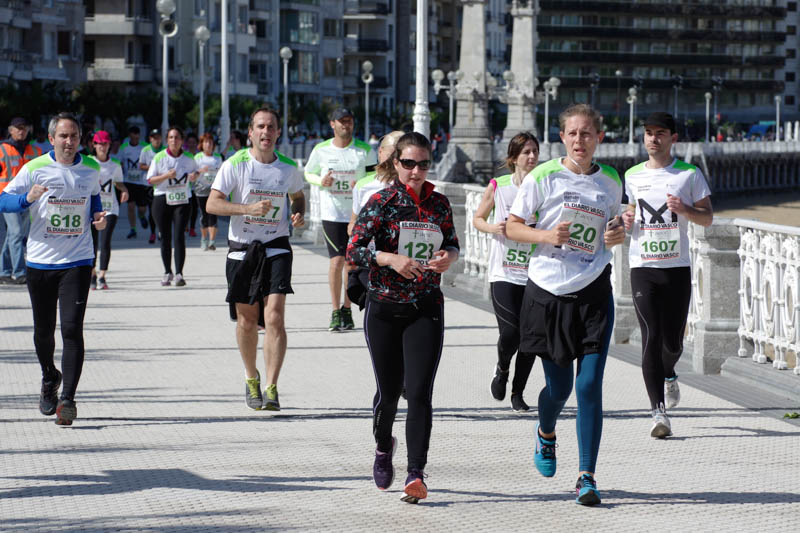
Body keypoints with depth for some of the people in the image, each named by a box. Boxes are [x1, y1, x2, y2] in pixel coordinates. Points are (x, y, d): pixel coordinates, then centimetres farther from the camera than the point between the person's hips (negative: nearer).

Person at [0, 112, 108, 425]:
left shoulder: (91, 170, 4)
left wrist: (98, 217, 2)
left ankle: (67, 398, -13)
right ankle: (49, 378, 39)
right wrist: (28, 199, -23)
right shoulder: (35, 169, -3)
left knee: (72, 329, -13)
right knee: (43, 331, 10)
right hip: (40, 261, 0)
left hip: (77, 261, 0)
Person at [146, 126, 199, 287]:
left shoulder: (188, 158, 2)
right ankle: (167, 272, 20)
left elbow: (195, 170, 20)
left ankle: (179, 273, -12)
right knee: (165, 237, 5)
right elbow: (150, 180, -2)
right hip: (162, 200, 0)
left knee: (179, 236, -12)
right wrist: (166, 176, -19)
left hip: (182, 200, 0)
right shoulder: (159, 157, -3)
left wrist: (194, 175, -4)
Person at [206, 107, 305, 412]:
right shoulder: (235, 165, -6)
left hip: (276, 248, 0)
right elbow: (212, 204, -13)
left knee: (274, 317, -15)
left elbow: (297, 196, 23)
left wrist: (298, 214, 0)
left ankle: (271, 388, -15)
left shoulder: (288, 168, 3)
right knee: (246, 321, 8)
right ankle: (251, 379, 32)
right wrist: (248, 208, -26)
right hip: (242, 249, 0)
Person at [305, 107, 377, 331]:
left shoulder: (365, 150, 1)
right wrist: (321, 181, -6)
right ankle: (336, 312, -5)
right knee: (337, 260, -12)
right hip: (331, 213, -1)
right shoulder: (321, 150, 3)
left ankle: (347, 309, 19)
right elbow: (309, 173, 16)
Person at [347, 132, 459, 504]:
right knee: (389, 390, 8)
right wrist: (391, 259, -24)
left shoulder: (439, 203, 5)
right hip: (384, 309, -1)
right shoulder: (381, 202, -5)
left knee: (420, 392, -11)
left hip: (426, 309, 1)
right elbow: (354, 250, -9)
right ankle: (383, 447, 39)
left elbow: (452, 242, 19)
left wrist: (449, 257, -4)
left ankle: (416, 474, -15)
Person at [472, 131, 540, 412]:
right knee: (510, 332, -14)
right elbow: (477, 218, 12)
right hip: (504, 273, -1)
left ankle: (518, 393, 19)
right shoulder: (497, 186, 1)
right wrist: (492, 227, -7)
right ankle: (502, 368, 20)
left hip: (535, 273, 2)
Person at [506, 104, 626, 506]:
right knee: (558, 386, 5)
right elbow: (511, 227, 1)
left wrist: (618, 235, -1)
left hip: (594, 292, 1)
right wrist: (545, 236, -17)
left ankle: (586, 477, -2)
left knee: (589, 385, -8)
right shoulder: (542, 177, -3)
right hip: (548, 291, -1)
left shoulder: (611, 182, 7)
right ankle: (546, 434, 40)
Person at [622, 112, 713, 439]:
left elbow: (707, 218, 4)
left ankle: (668, 374, 42)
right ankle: (658, 412, -15)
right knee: (651, 338, -12)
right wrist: (626, 220, 0)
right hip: (643, 267, 0)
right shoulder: (633, 176, 9)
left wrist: (684, 210, -15)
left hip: (678, 267, 0)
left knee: (673, 341, 5)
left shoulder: (690, 174, 3)